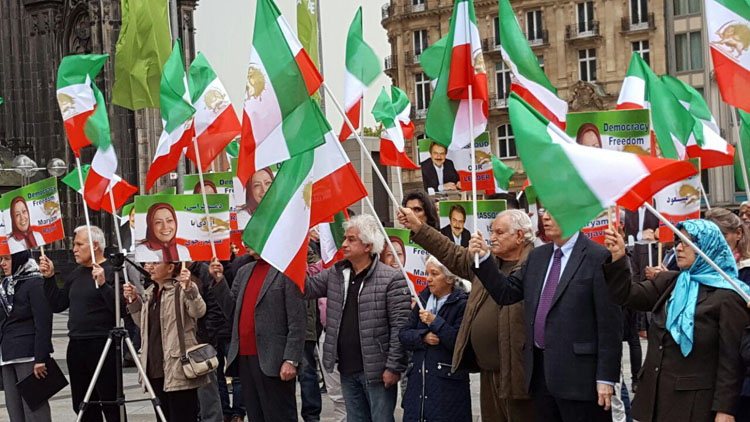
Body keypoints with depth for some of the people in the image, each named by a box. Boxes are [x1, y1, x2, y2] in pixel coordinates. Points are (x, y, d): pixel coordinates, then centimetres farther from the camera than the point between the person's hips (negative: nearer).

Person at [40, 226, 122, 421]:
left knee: (111, 405, -7)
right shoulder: (75, 274, 16)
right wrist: (49, 278, 8)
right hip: (76, 346, 8)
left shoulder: (111, 272, -8)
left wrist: (103, 284, -29)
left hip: (103, 346, -8)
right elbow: (57, 305, 18)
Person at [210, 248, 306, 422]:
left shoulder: (287, 270, -7)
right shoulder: (244, 272, 17)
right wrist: (219, 281, 4)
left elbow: (297, 322, -11)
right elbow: (231, 312, 15)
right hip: (245, 359, 7)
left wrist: (291, 360, -16)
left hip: (271, 362, -7)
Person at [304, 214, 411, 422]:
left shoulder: (392, 279, -11)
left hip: (376, 371, -7)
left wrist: (394, 367, -16)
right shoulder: (335, 274, 10)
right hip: (348, 370, 7)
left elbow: (400, 326, -14)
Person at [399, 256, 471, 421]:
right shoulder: (423, 298, 13)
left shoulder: (462, 304, -7)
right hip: (418, 378, 6)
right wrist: (423, 337, -10)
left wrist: (435, 322, -17)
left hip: (447, 381, -6)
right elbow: (404, 334, 9)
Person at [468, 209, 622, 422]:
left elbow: (610, 323, -12)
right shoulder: (537, 257, 14)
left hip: (578, 374, -7)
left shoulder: (598, 257, -9)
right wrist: (483, 258, -1)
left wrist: (606, 378, -15)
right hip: (539, 371, 7)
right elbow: (506, 293, 13)